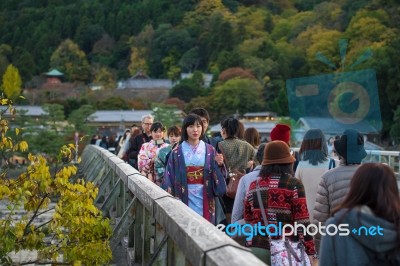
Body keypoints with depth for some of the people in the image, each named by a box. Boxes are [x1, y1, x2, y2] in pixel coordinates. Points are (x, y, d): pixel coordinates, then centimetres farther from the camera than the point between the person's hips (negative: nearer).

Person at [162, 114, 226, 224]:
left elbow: (217, 174, 3)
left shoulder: (210, 151, 4)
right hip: (185, 197, -1)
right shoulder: (177, 153, 1)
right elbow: (170, 178, 1)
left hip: (204, 198, 1)